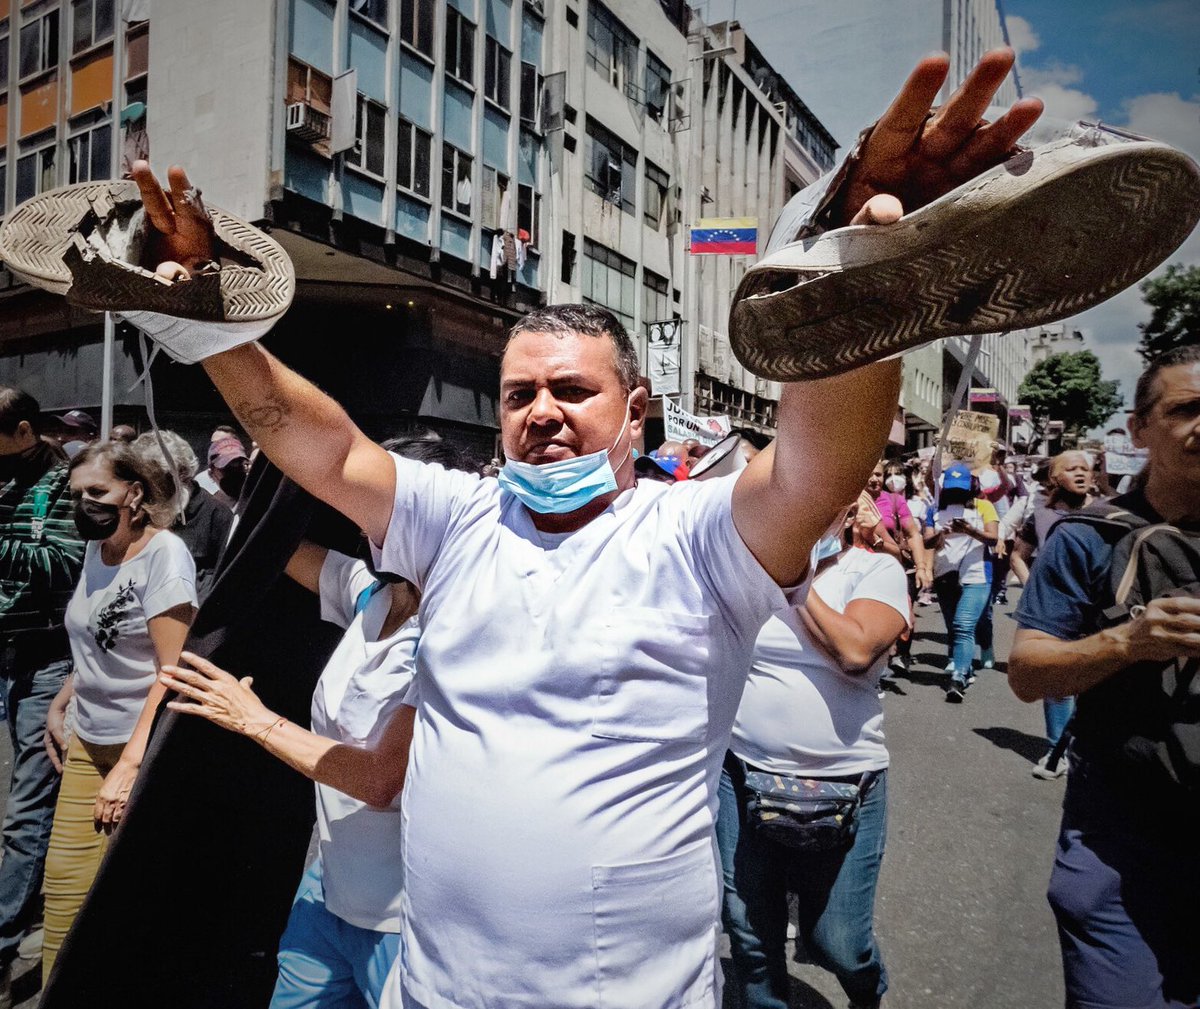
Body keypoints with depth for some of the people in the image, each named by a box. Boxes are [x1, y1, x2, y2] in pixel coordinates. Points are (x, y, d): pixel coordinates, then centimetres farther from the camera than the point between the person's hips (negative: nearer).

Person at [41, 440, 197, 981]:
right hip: (87, 743, 7)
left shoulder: (164, 553, -14)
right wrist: (59, 705, 11)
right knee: (63, 893, 5)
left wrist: (131, 764, -18)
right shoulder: (95, 550, 8)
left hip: (144, 749, -6)